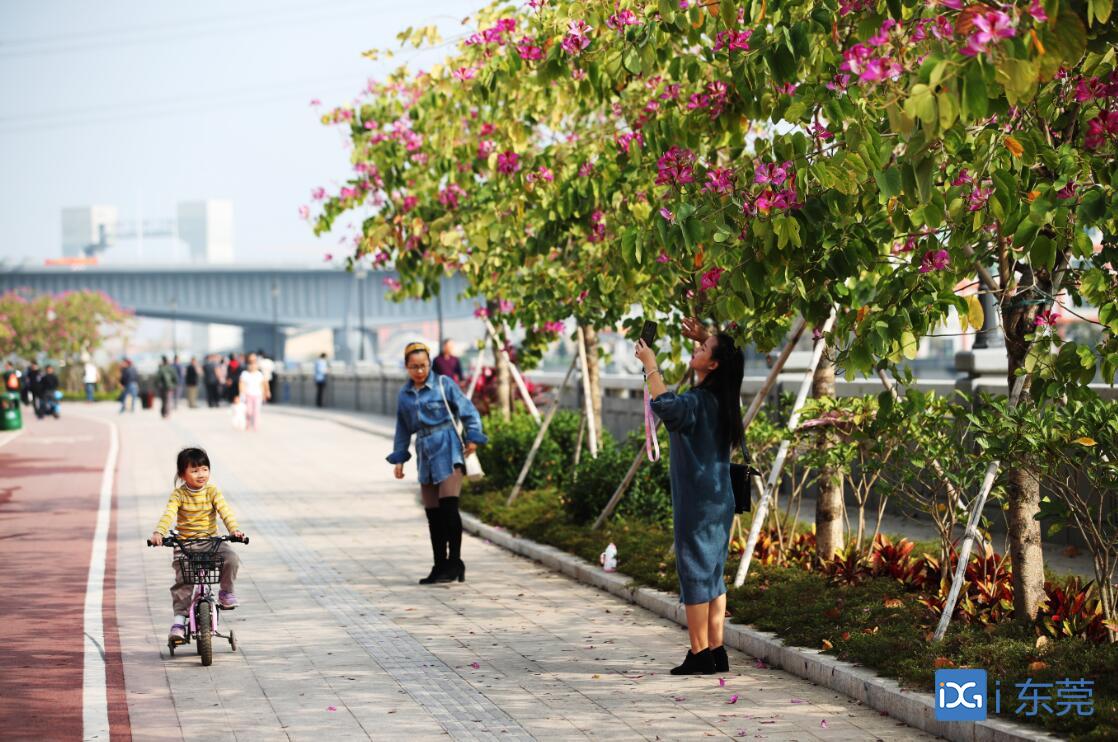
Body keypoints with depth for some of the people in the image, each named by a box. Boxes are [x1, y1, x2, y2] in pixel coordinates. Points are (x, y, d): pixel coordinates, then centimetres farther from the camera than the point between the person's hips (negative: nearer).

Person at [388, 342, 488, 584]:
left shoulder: (443, 384, -2)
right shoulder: (404, 395, 12)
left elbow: (468, 410, -2)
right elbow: (403, 428, 20)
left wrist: (472, 437, -13)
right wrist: (398, 458, 17)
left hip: (447, 448, -5)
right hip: (425, 453, 5)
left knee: (449, 506, -15)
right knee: (433, 513, 6)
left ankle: (455, 563, -10)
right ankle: (440, 566, 13)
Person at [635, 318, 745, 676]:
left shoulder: (697, 402, -19)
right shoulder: (722, 399, 7)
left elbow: (665, 406, -41)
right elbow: (728, 356, 29)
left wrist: (651, 366, -28)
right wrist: (704, 337, 17)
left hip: (697, 504, -8)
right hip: (719, 499, 8)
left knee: (695, 574, -2)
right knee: (713, 575, 12)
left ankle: (699, 655, 1)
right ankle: (716, 652, 16)